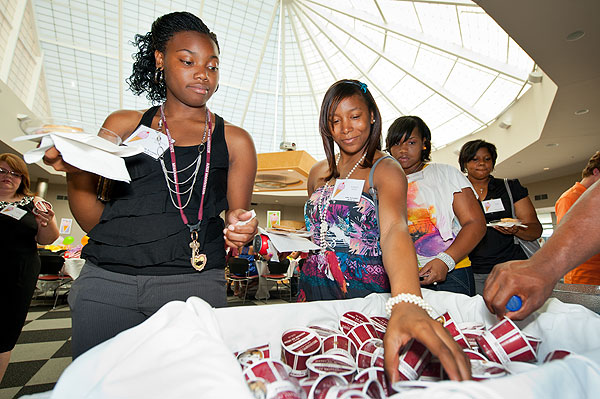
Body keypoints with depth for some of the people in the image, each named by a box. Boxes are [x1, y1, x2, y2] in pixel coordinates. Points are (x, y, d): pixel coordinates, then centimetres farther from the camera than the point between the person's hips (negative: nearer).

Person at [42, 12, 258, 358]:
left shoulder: (235, 141, 8)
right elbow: (93, 220, 11)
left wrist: (241, 230, -14)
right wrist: (75, 171, -5)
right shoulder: (123, 126, 12)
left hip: (194, 283, -1)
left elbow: (238, 218, 8)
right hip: (105, 281, 2)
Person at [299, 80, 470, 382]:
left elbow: (394, 229, -29)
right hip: (314, 287, 5)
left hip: (365, 290, -4)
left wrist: (407, 303, -46)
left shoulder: (386, 170, -10)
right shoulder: (319, 173, 7)